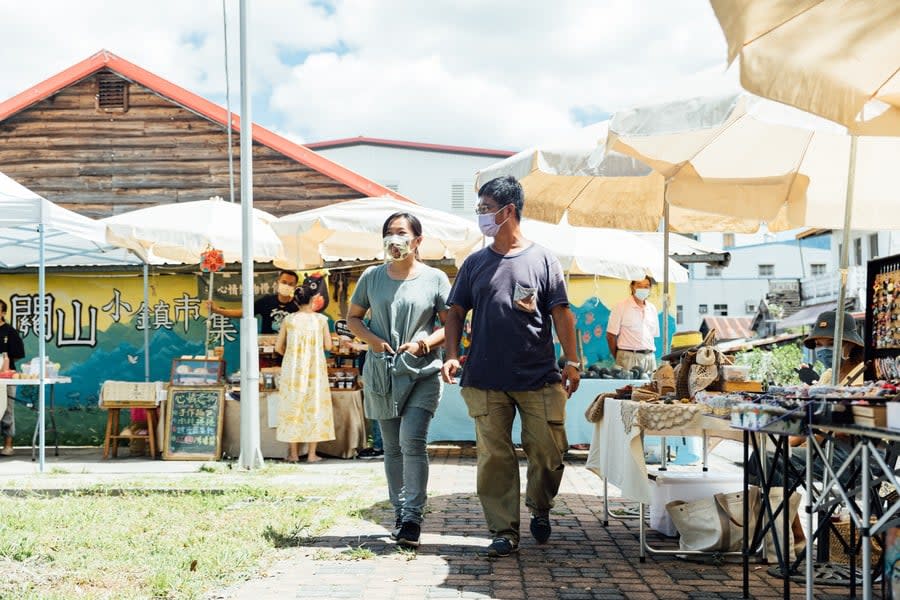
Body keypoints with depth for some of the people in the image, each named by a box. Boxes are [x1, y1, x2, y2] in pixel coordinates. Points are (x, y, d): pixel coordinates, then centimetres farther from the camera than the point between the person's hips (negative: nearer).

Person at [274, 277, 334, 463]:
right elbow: (328, 346, -1)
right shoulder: (321, 319, -4)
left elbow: (278, 347, 2)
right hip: (315, 369, -1)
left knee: (293, 407, 8)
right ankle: (312, 453, 6)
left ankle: (293, 453, 11)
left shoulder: (288, 320, -1)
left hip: (293, 369, 1)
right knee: (314, 407, 6)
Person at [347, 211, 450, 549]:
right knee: (392, 447, 10)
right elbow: (353, 317, 14)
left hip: (422, 373, -3)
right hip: (381, 373, 3)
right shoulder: (372, 277, 7)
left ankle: (413, 518, -13)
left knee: (412, 441, -16)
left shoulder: (435, 279, 0)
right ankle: (399, 512, 22)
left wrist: (424, 343, -16)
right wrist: (371, 339, -6)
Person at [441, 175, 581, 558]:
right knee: (494, 458, 0)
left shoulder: (543, 261, 4)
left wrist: (571, 361, -2)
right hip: (485, 380, 2)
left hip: (539, 379, -2)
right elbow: (456, 312, 13)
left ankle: (540, 509, 27)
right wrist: (452, 355, -2)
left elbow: (562, 314, 2)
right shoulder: (475, 264, 11)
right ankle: (504, 532, 8)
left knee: (549, 451, 0)